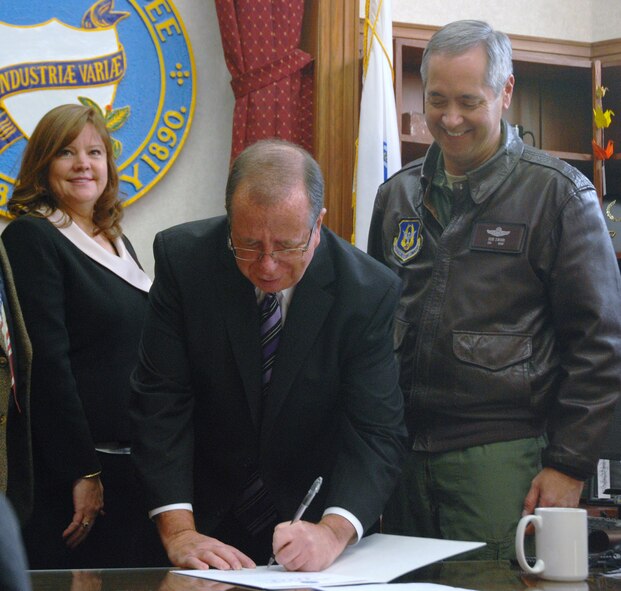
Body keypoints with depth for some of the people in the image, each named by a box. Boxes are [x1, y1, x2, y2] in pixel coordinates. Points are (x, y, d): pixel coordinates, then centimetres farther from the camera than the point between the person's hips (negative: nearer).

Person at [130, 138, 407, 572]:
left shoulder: (370, 290, -14)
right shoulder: (183, 257, -13)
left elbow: (377, 433, -16)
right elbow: (161, 402, -13)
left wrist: (333, 532, -33)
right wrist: (177, 530, -23)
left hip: (314, 514, 2)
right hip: (208, 513, -1)